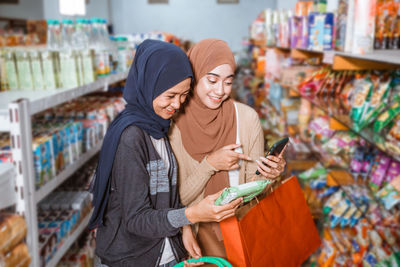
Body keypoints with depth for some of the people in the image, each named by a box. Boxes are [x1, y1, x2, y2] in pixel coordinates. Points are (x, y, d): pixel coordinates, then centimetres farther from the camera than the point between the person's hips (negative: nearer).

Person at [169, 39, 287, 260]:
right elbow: (175, 198, -11)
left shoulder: (246, 117, -9)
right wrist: (209, 165, -22)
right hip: (197, 232, -1)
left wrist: (266, 174, -22)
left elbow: (251, 185, -2)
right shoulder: (173, 125, -13)